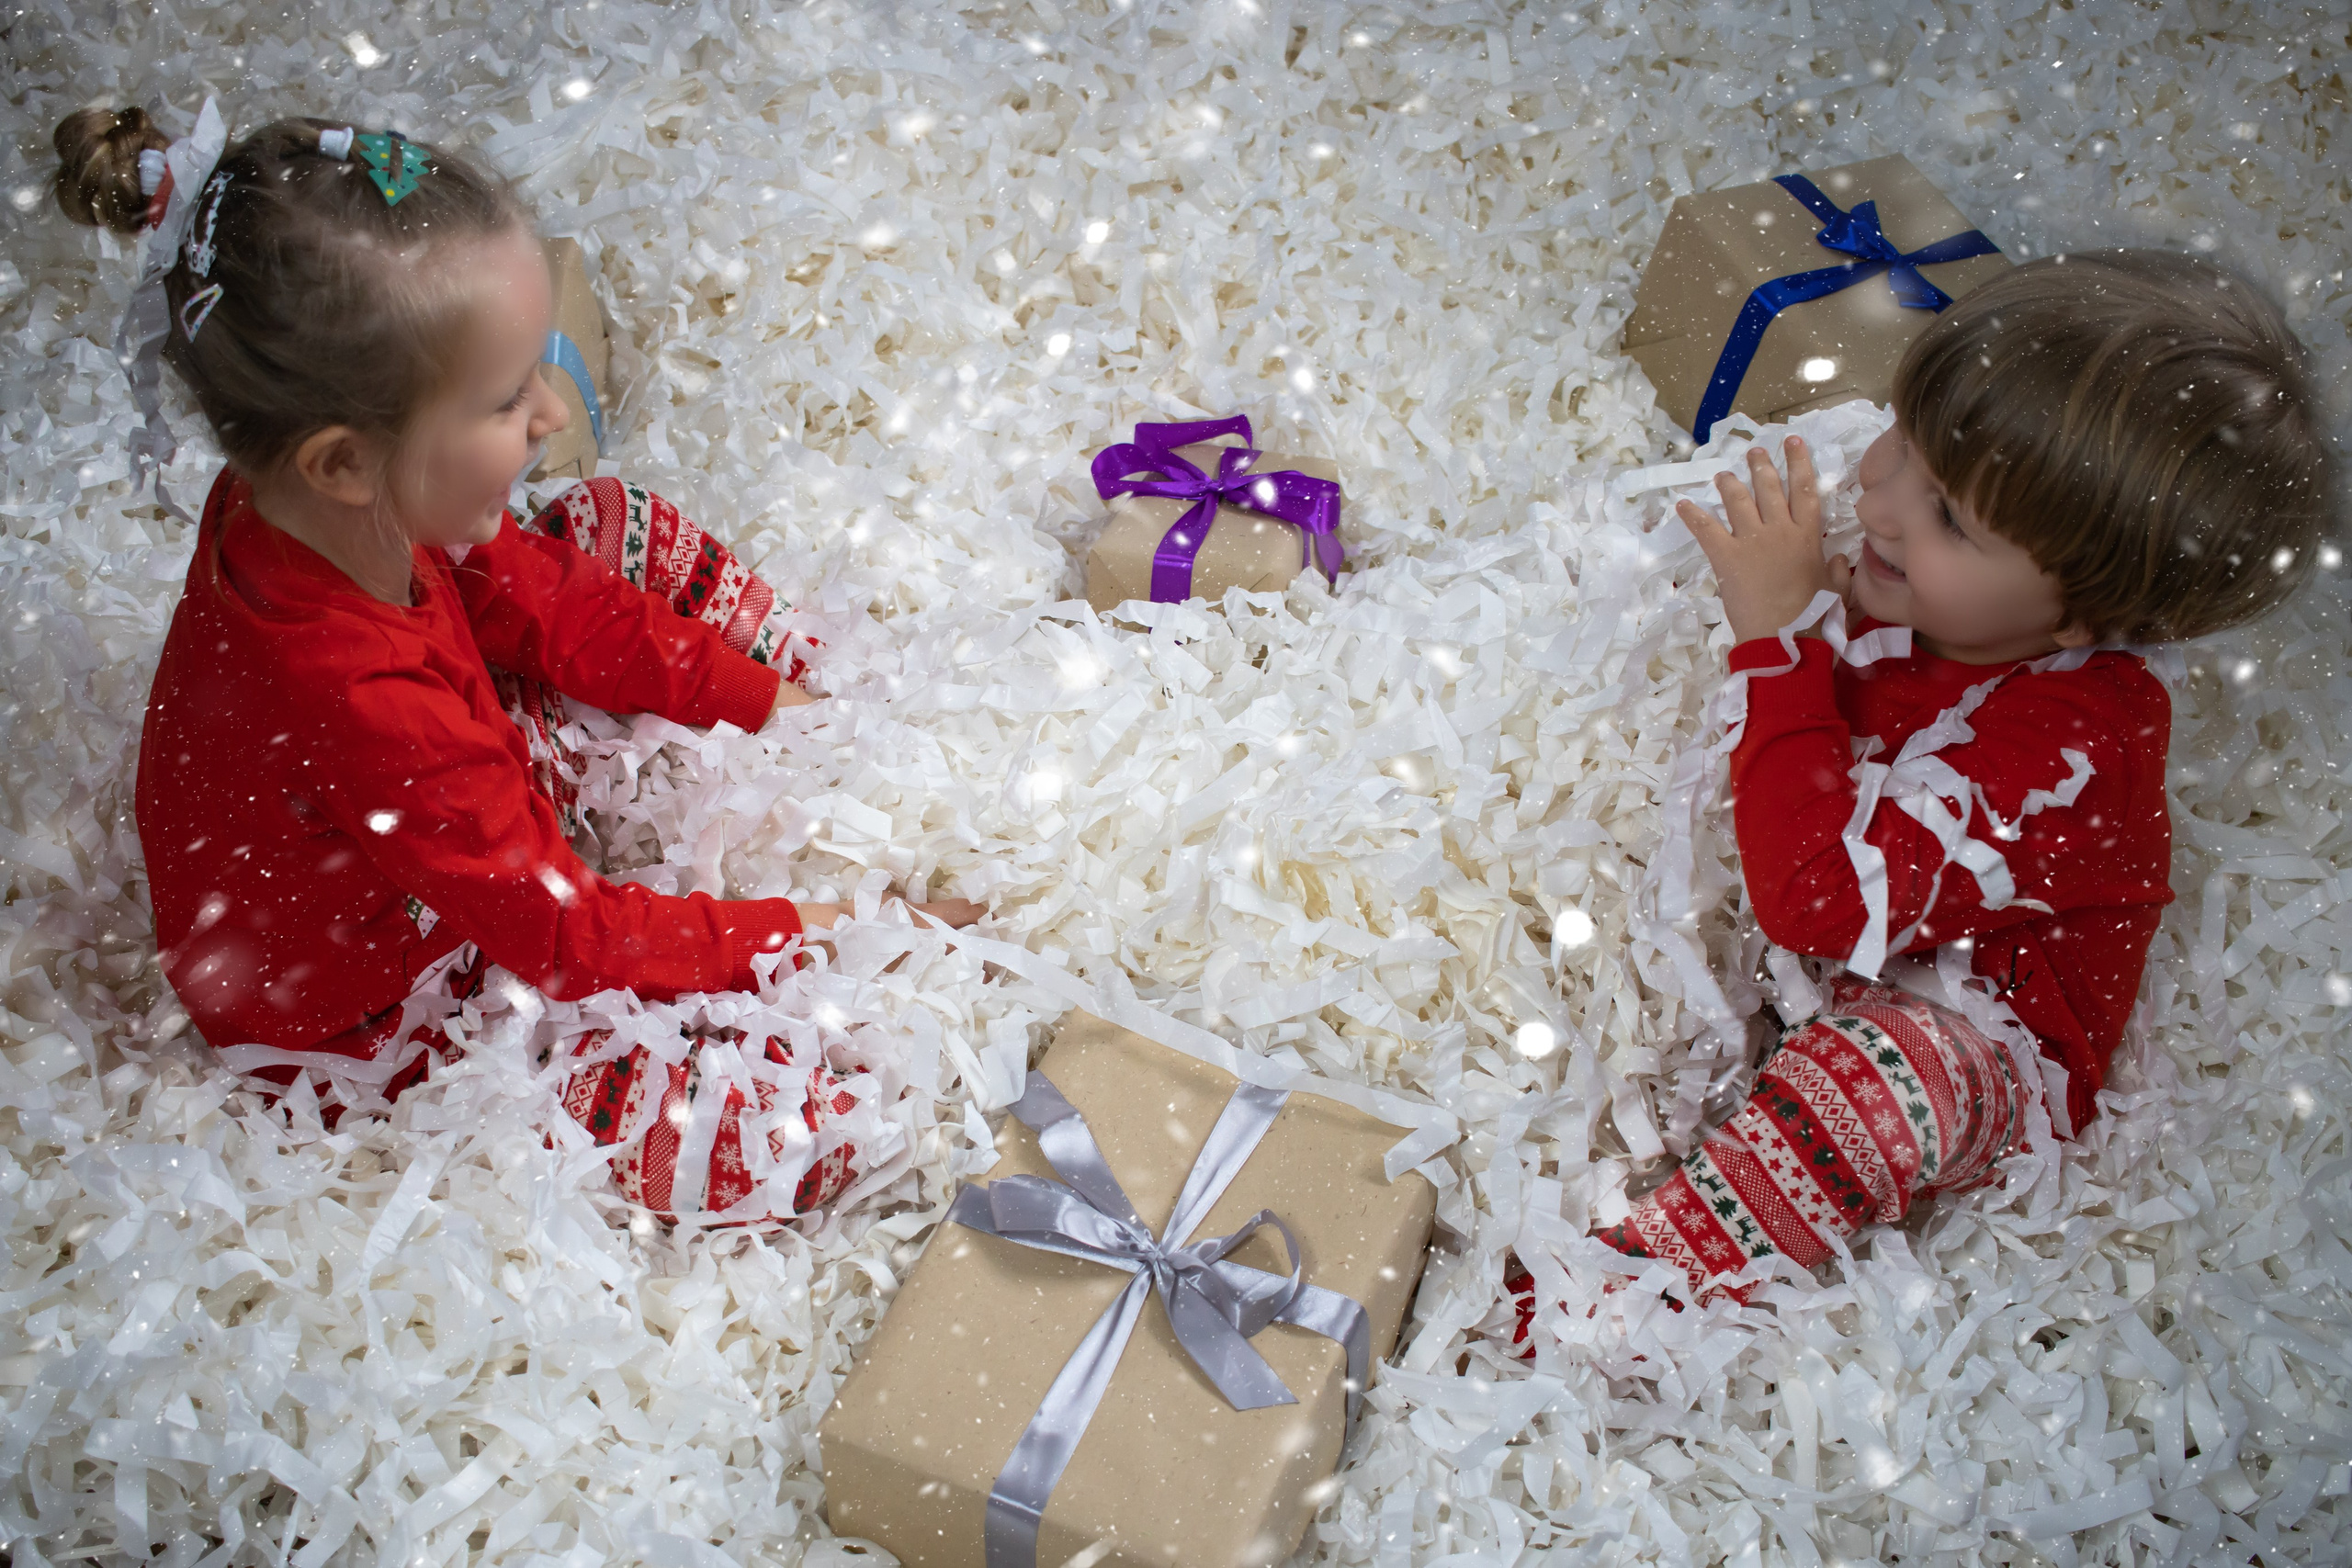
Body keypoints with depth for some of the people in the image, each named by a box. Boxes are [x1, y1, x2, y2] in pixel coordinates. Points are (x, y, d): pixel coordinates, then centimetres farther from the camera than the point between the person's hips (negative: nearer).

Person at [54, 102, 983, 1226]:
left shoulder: (323, 501, -19)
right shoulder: (358, 704, -42)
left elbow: (538, 603, -1)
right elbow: (571, 938, -29)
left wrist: (770, 701, -2)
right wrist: (808, 935, -18)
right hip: (380, 1032, -8)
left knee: (625, 538, 5)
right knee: (814, 1124, -21)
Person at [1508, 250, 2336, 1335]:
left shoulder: (2065, 745, -34)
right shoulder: (1909, 592, -11)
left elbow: (1822, 899, -43)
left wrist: (1782, 637, -40)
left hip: (1970, 1032, -8)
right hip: (1834, 969, 9)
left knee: (1883, 1069, -43)